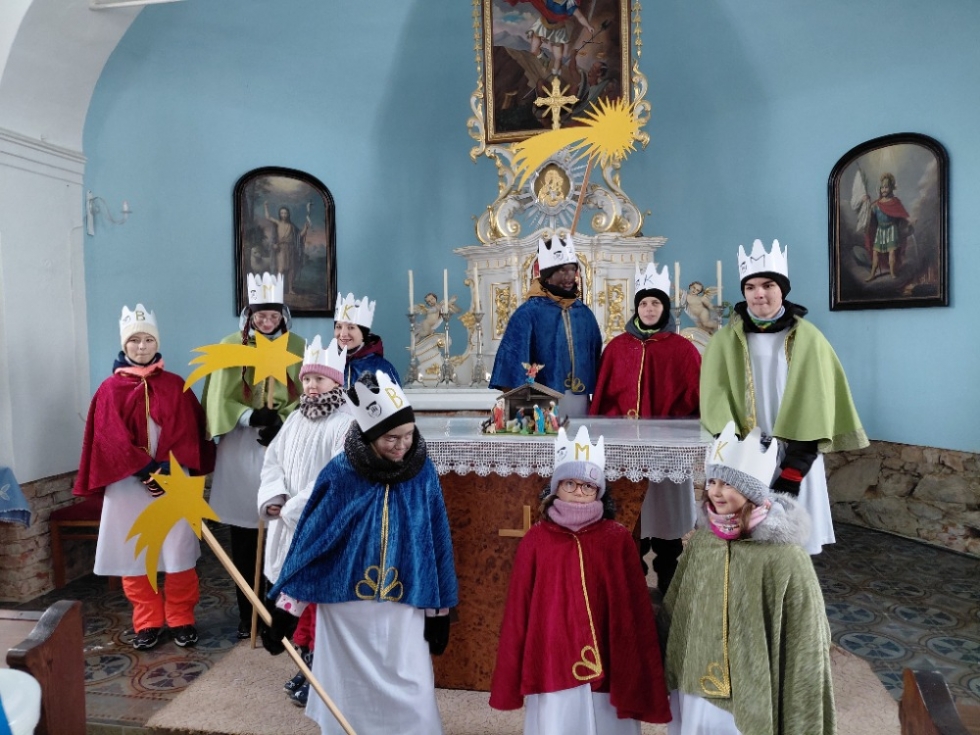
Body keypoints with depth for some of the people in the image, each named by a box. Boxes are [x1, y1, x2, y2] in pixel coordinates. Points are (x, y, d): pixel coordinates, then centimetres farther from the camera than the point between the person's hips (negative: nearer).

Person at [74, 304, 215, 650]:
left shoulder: (175, 385, 4)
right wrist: (146, 470, -15)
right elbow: (111, 437, -6)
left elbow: (187, 432, -2)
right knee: (134, 552, 7)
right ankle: (148, 622, 21)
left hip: (173, 479, 0)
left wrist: (169, 468, -15)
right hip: (128, 483, 0)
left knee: (178, 550, 1)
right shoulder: (111, 389, 2)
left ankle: (181, 619, 15)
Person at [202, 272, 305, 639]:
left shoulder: (297, 346, 3)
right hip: (241, 448, 0)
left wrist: (281, 423, -16)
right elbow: (221, 399, -2)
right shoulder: (231, 346, 0)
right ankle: (246, 610, 19)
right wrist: (252, 417, -18)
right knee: (244, 535, 6)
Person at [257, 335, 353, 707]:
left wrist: (296, 508, -18)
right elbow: (272, 460, 10)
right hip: (289, 526, 8)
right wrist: (274, 499, -7)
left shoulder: (347, 423, -13)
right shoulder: (295, 419, 11)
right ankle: (307, 661, 34)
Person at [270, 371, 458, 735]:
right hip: (345, 605, 0)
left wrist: (439, 610, 4)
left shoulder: (422, 473, -7)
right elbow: (310, 539, -4)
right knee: (350, 691, 15)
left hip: (403, 608, 1)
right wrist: (286, 605, -2)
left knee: (410, 695, 6)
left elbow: (436, 544, 0)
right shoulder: (340, 474, -12)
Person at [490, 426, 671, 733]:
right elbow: (518, 609, 0)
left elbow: (634, 610, -1)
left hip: (605, 668, 0)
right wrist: (510, 678, 2)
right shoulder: (535, 540, -2)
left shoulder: (618, 540, -2)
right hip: (551, 666, 0)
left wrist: (637, 677, 0)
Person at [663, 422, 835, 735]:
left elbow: (805, 647, -14)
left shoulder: (785, 559, -19)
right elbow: (674, 615, 5)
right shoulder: (700, 541, -5)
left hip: (754, 701, -4)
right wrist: (675, 679, 10)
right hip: (697, 693, 4)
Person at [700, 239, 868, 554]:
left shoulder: (808, 339, 1)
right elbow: (715, 404, -3)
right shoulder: (725, 340, 2)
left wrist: (793, 470, -13)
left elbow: (813, 408, -4)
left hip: (794, 461, 0)